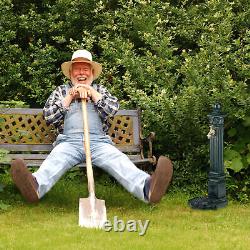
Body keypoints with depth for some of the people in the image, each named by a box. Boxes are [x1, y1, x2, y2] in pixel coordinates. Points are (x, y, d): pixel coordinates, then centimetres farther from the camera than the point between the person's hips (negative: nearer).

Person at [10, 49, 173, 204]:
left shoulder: (99, 89, 29)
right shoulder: (61, 91, 27)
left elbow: (113, 109, 10)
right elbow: (48, 116, 12)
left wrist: (91, 92, 7)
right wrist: (70, 96, 7)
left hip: (98, 141, 0)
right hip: (69, 141, 0)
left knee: (118, 160, -32)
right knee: (55, 160, -36)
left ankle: (147, 187, -61)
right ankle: (36, 185, -67)